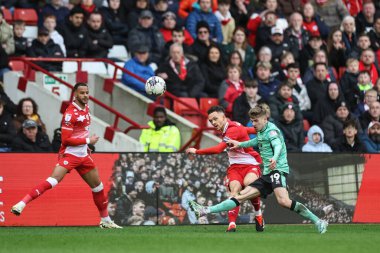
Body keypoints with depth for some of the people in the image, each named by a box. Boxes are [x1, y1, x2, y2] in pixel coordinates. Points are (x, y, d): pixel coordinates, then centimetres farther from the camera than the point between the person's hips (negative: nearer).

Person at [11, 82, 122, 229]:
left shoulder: (86, 107, 8)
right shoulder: (70, 113, -18)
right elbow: (66, 140, -21)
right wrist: (88, 140, -16)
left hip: (83, 156, 8)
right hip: (69, 155, -8)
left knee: (98, 186, 14)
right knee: (53, 181, -27)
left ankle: (105, 221, 29)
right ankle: (21, 204, -29)